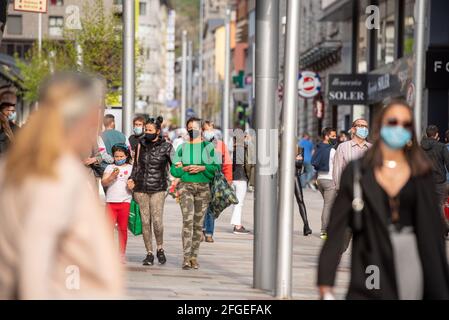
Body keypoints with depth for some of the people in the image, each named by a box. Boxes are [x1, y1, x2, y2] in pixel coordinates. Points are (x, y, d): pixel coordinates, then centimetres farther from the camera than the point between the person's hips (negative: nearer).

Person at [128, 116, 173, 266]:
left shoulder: (166, 147, -1)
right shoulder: (141, 145, 10)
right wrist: (132, 179, 6)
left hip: (158, 188, -3)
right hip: (141, 188, 3)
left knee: (157, 221, -11)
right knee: (145, 221, 1)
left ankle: (160, 249, 12)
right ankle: (149, 253, 10)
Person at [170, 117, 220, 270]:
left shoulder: (209, 147, 10)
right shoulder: (182, 148, 12)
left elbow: (216, 167, 3)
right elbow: (174, 170, 9)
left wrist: (202, 168, -10)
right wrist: (185, 169, -8)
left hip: (203, 188, 1)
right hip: (185, 186, -1)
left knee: (198, 222, 2)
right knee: (188, 219, -15)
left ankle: (194, 257, 10)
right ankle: (186, 257, -20)